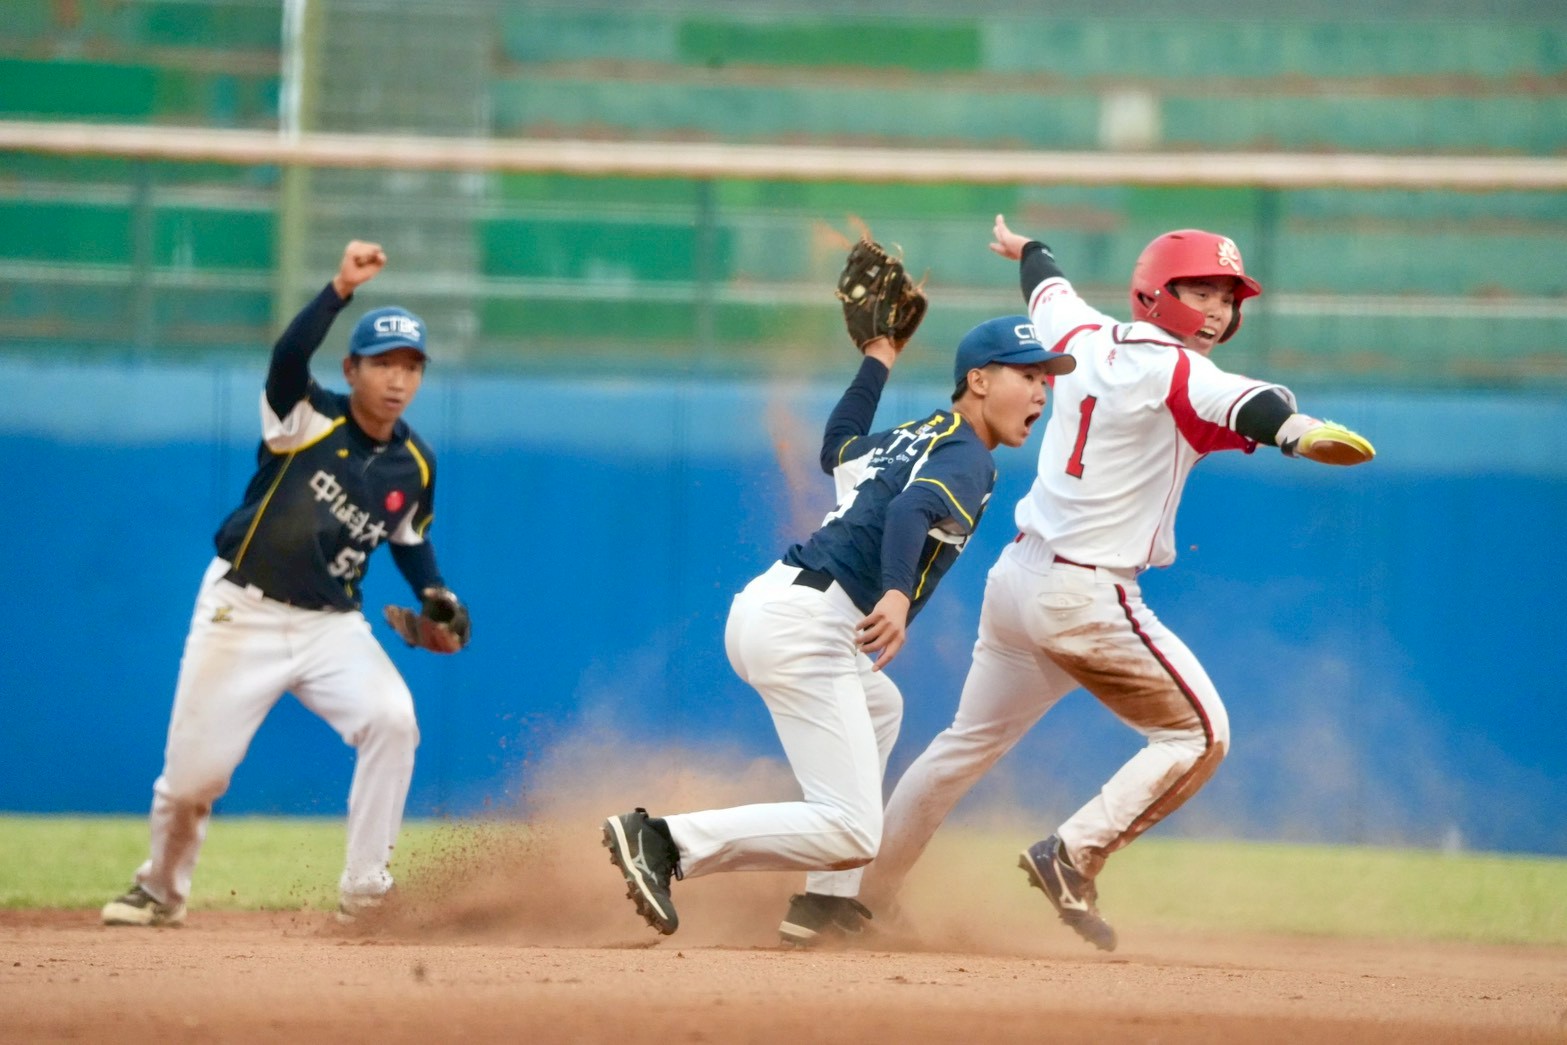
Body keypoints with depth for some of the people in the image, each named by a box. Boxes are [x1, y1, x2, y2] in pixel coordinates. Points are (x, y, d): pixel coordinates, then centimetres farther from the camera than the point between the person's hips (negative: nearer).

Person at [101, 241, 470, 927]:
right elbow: (287, 360, -33)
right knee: (192, 775, -2)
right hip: (242, 614, -3)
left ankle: (363, 894, -14)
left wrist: (436, 594, 0)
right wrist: (340, 290, -46)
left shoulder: (414, 466, 2)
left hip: (333, 626, 3)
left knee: (392, 720, -23)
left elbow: (409, 542, 19)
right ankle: (160, 890, 30)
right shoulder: (308, 420, -12)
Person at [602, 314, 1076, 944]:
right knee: (851, 837, -14)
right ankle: (666, 842, -23)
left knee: (879, 706, 38)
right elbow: (911, 510, -24)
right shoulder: (968, 459, -3)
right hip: (807, 625, -10)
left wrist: (878, 361, 53)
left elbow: (837, 449, 45)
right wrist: (897, 595, -42)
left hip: (762, 605, 10)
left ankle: (824, 900, 28)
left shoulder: (913, 439, 23)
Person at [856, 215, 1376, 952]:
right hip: (1084, 597, -9)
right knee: (1199, 732, 1)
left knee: (969, 742, 21)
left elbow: (1049, 291, 31)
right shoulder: (1170, 371, -15)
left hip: (1016, 577, 9)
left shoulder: (1085, 339, 7)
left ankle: (864, 893, 27)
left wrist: (1028, 250, 54)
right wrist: (1293, 432, -57)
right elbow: (1240, 405, -37)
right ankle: (1074, 856, -7)